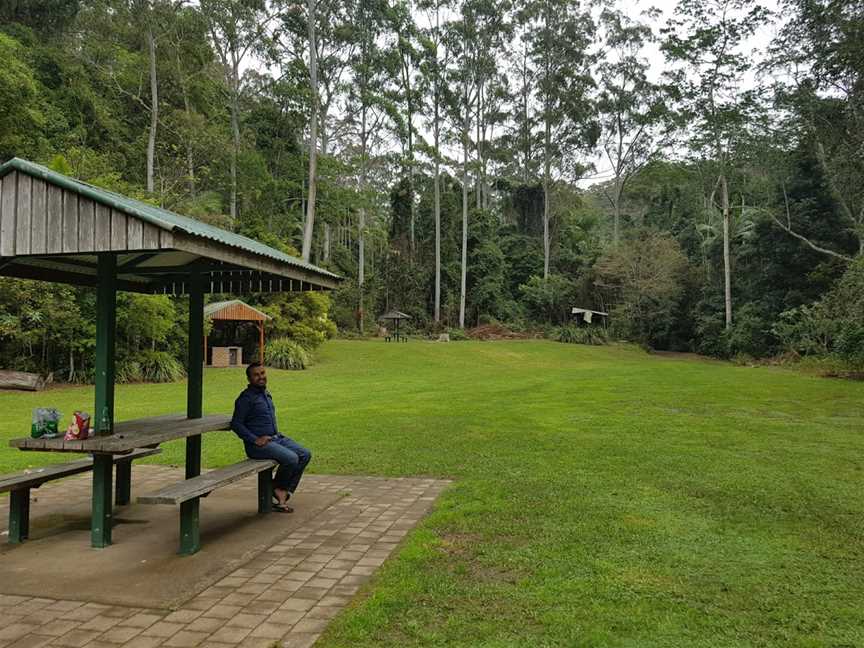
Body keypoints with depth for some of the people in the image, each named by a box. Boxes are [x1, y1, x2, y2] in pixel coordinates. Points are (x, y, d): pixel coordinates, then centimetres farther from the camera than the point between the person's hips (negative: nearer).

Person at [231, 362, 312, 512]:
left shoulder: (266, 394, 17)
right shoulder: (246, 397, -9)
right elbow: (236, 424, -12)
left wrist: (277, 434, 14)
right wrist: (255, 440, -19)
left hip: (276, 438, 9)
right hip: (257, 444, -9)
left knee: (305, 454, -5)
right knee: (291, 458, -26)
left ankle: (283, 493, -6)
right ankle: (278, 488, 2)